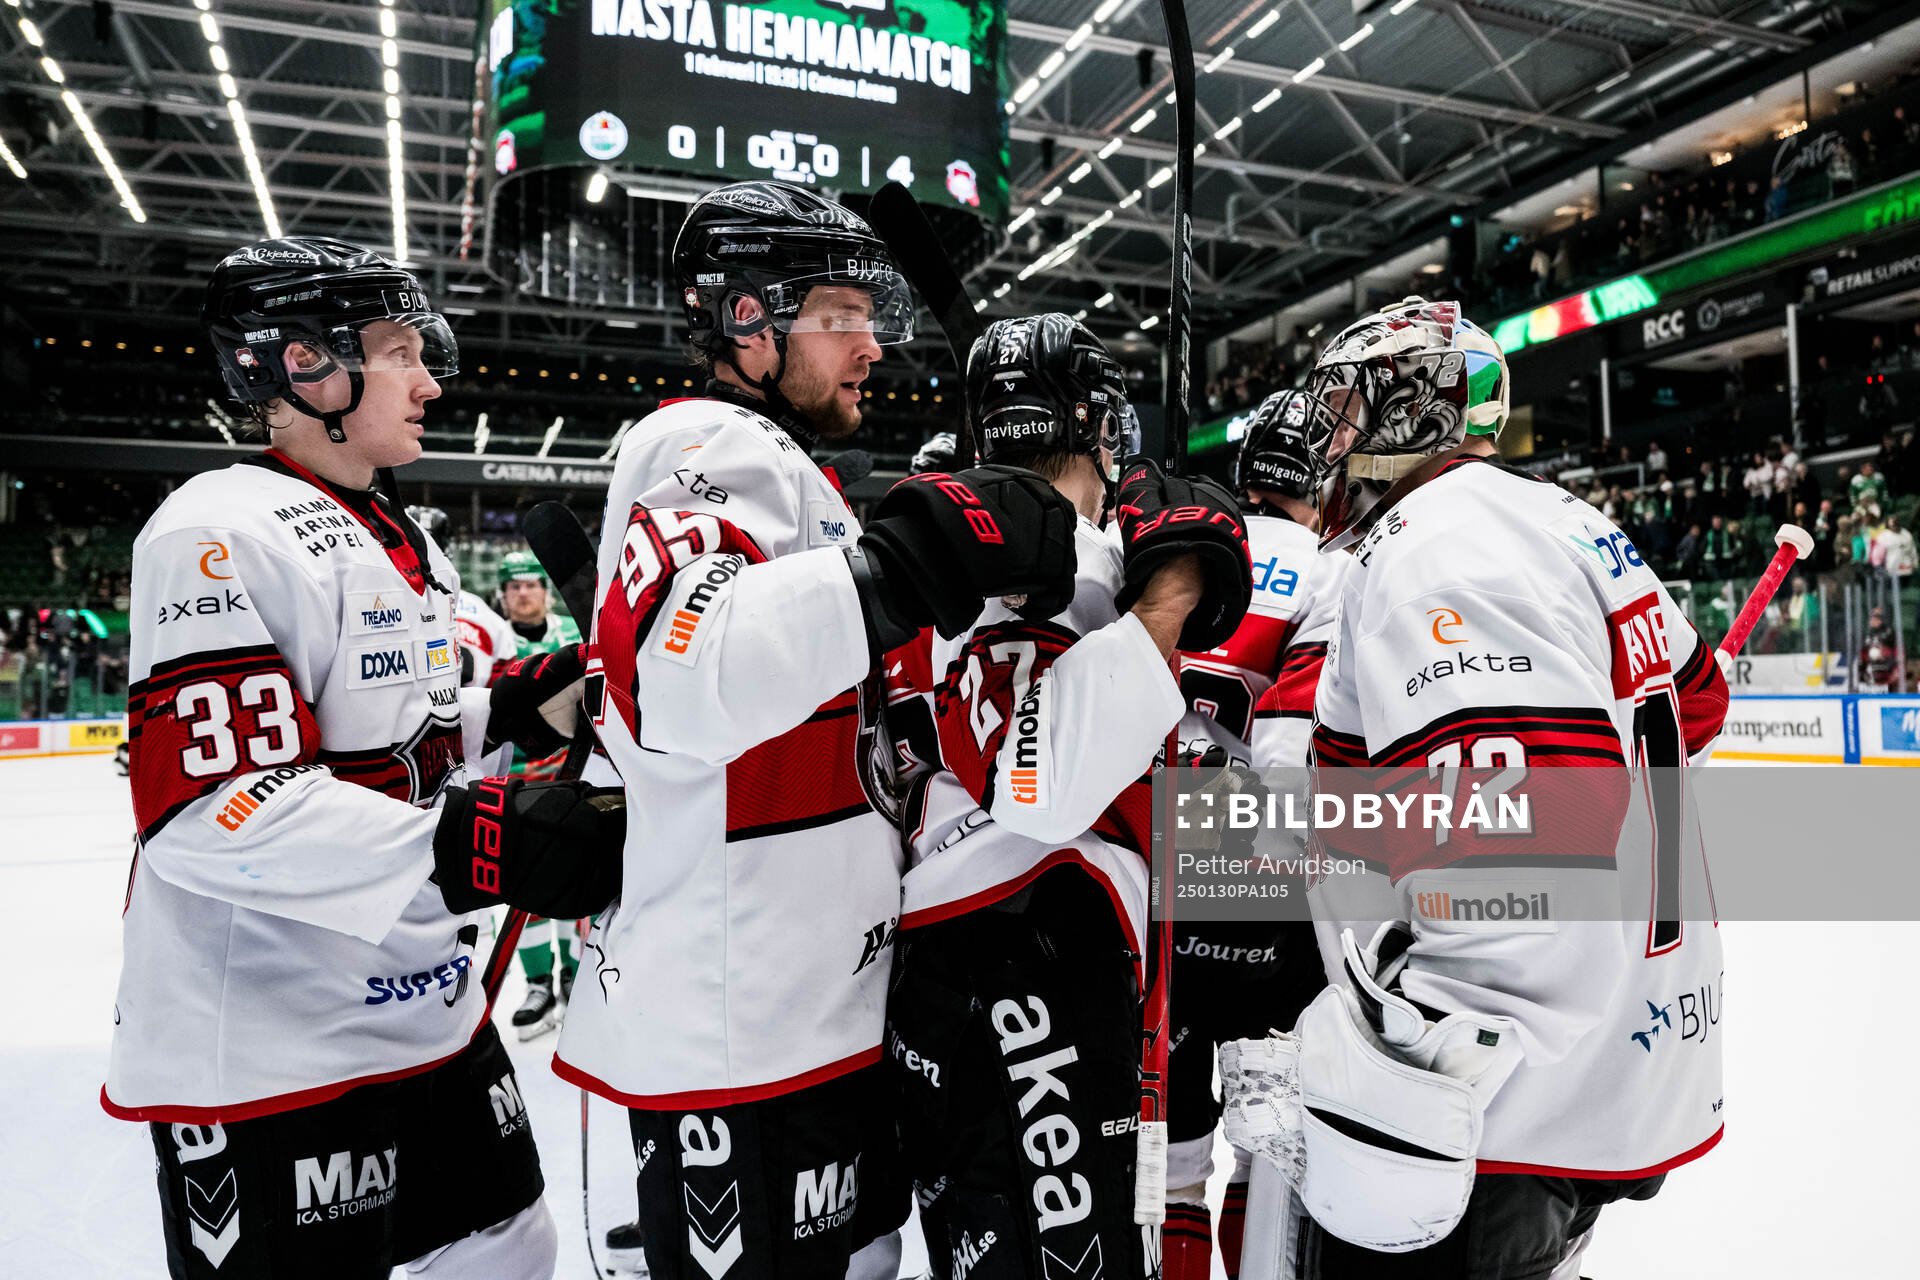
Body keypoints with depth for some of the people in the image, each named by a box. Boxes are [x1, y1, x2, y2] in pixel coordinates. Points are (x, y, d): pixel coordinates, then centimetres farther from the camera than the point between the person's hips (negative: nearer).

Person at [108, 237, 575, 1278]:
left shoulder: (404, 545, 13)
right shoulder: (224, 535, -17)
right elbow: (219, 812, -27)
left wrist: (510, 711, 4)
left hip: (429, 1012, 9)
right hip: (266, 1065, -9)